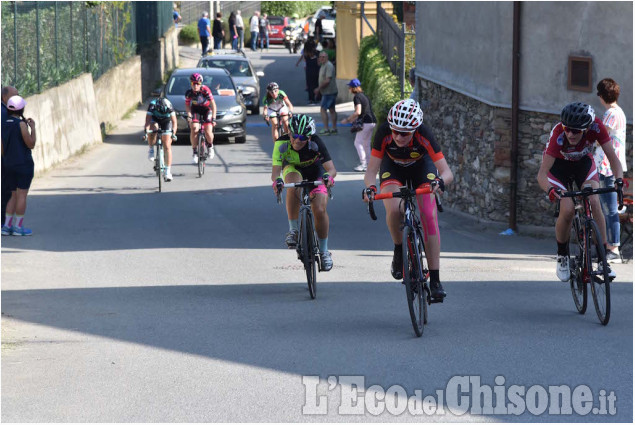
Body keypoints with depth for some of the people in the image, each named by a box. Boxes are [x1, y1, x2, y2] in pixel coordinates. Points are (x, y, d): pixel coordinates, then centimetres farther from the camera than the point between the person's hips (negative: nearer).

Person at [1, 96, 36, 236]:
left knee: (15, 196, 14)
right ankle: (18, 227, 2)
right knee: (22, 195, 0)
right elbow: (31, 145, -10)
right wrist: (33, 128, -1)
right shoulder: (21, 124, -14)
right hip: (24, 164, -7)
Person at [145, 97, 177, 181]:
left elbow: (174, 121, -36)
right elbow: (147, 120, -38)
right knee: (153, 127, -37)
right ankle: (151, 150, -13)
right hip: (155, 120, 0)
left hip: (166, 122, 0)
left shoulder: (169, 106, -32)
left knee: (167, 146, -10)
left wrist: (173, 133, -50)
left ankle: (168, 171, -5)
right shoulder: (152, 105, -33)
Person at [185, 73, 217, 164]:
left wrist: (213, 118, -26)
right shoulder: (189, 93, -18)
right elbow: (187, 105, -3)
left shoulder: (205, 90, -26)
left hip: (206, 110, -2)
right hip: (195, 111, 2)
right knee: (194, 130, -23)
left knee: (208, 132, -16)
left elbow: (213, 104, -20)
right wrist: (189, 116, -19)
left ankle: (210, 146, 19)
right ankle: (194, 152, -9)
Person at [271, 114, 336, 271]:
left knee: (320, 210, -15)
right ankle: (293, 230, -23)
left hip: (315, 171, 0)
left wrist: (328, 176, -64)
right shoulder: (282, 143, -33)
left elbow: (331, 168, -41)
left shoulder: (316, 143, -35)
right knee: (294, 184, -36)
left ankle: (324, 251, 7)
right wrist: (277, 180, -64)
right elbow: (275, 170, -41)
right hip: (293, 169, 0)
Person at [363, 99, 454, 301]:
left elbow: (447, 172, -38)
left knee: (429, 217, -16)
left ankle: (435, 279, -11)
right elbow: (371, 171, -30)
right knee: (394, 209, -28)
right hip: (392, 167, 0)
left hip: (421, 165, 0)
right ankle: (399, 251, 0)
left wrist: (441, 181, -60)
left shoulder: (424, 135, -37)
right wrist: (369, 187, -51)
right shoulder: (384, 133, -35)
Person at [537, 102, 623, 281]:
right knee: (567, 210, -21)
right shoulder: (558, 134, -39)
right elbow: (542, 173, -41)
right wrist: (550, 189, -62)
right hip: (558, 164, -2)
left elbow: (613, 158, -27)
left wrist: (618, 180, -46)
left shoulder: (596, 127, -32)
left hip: (583, 162, 2)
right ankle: (562, 256, 4)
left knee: (594, 204, -20)